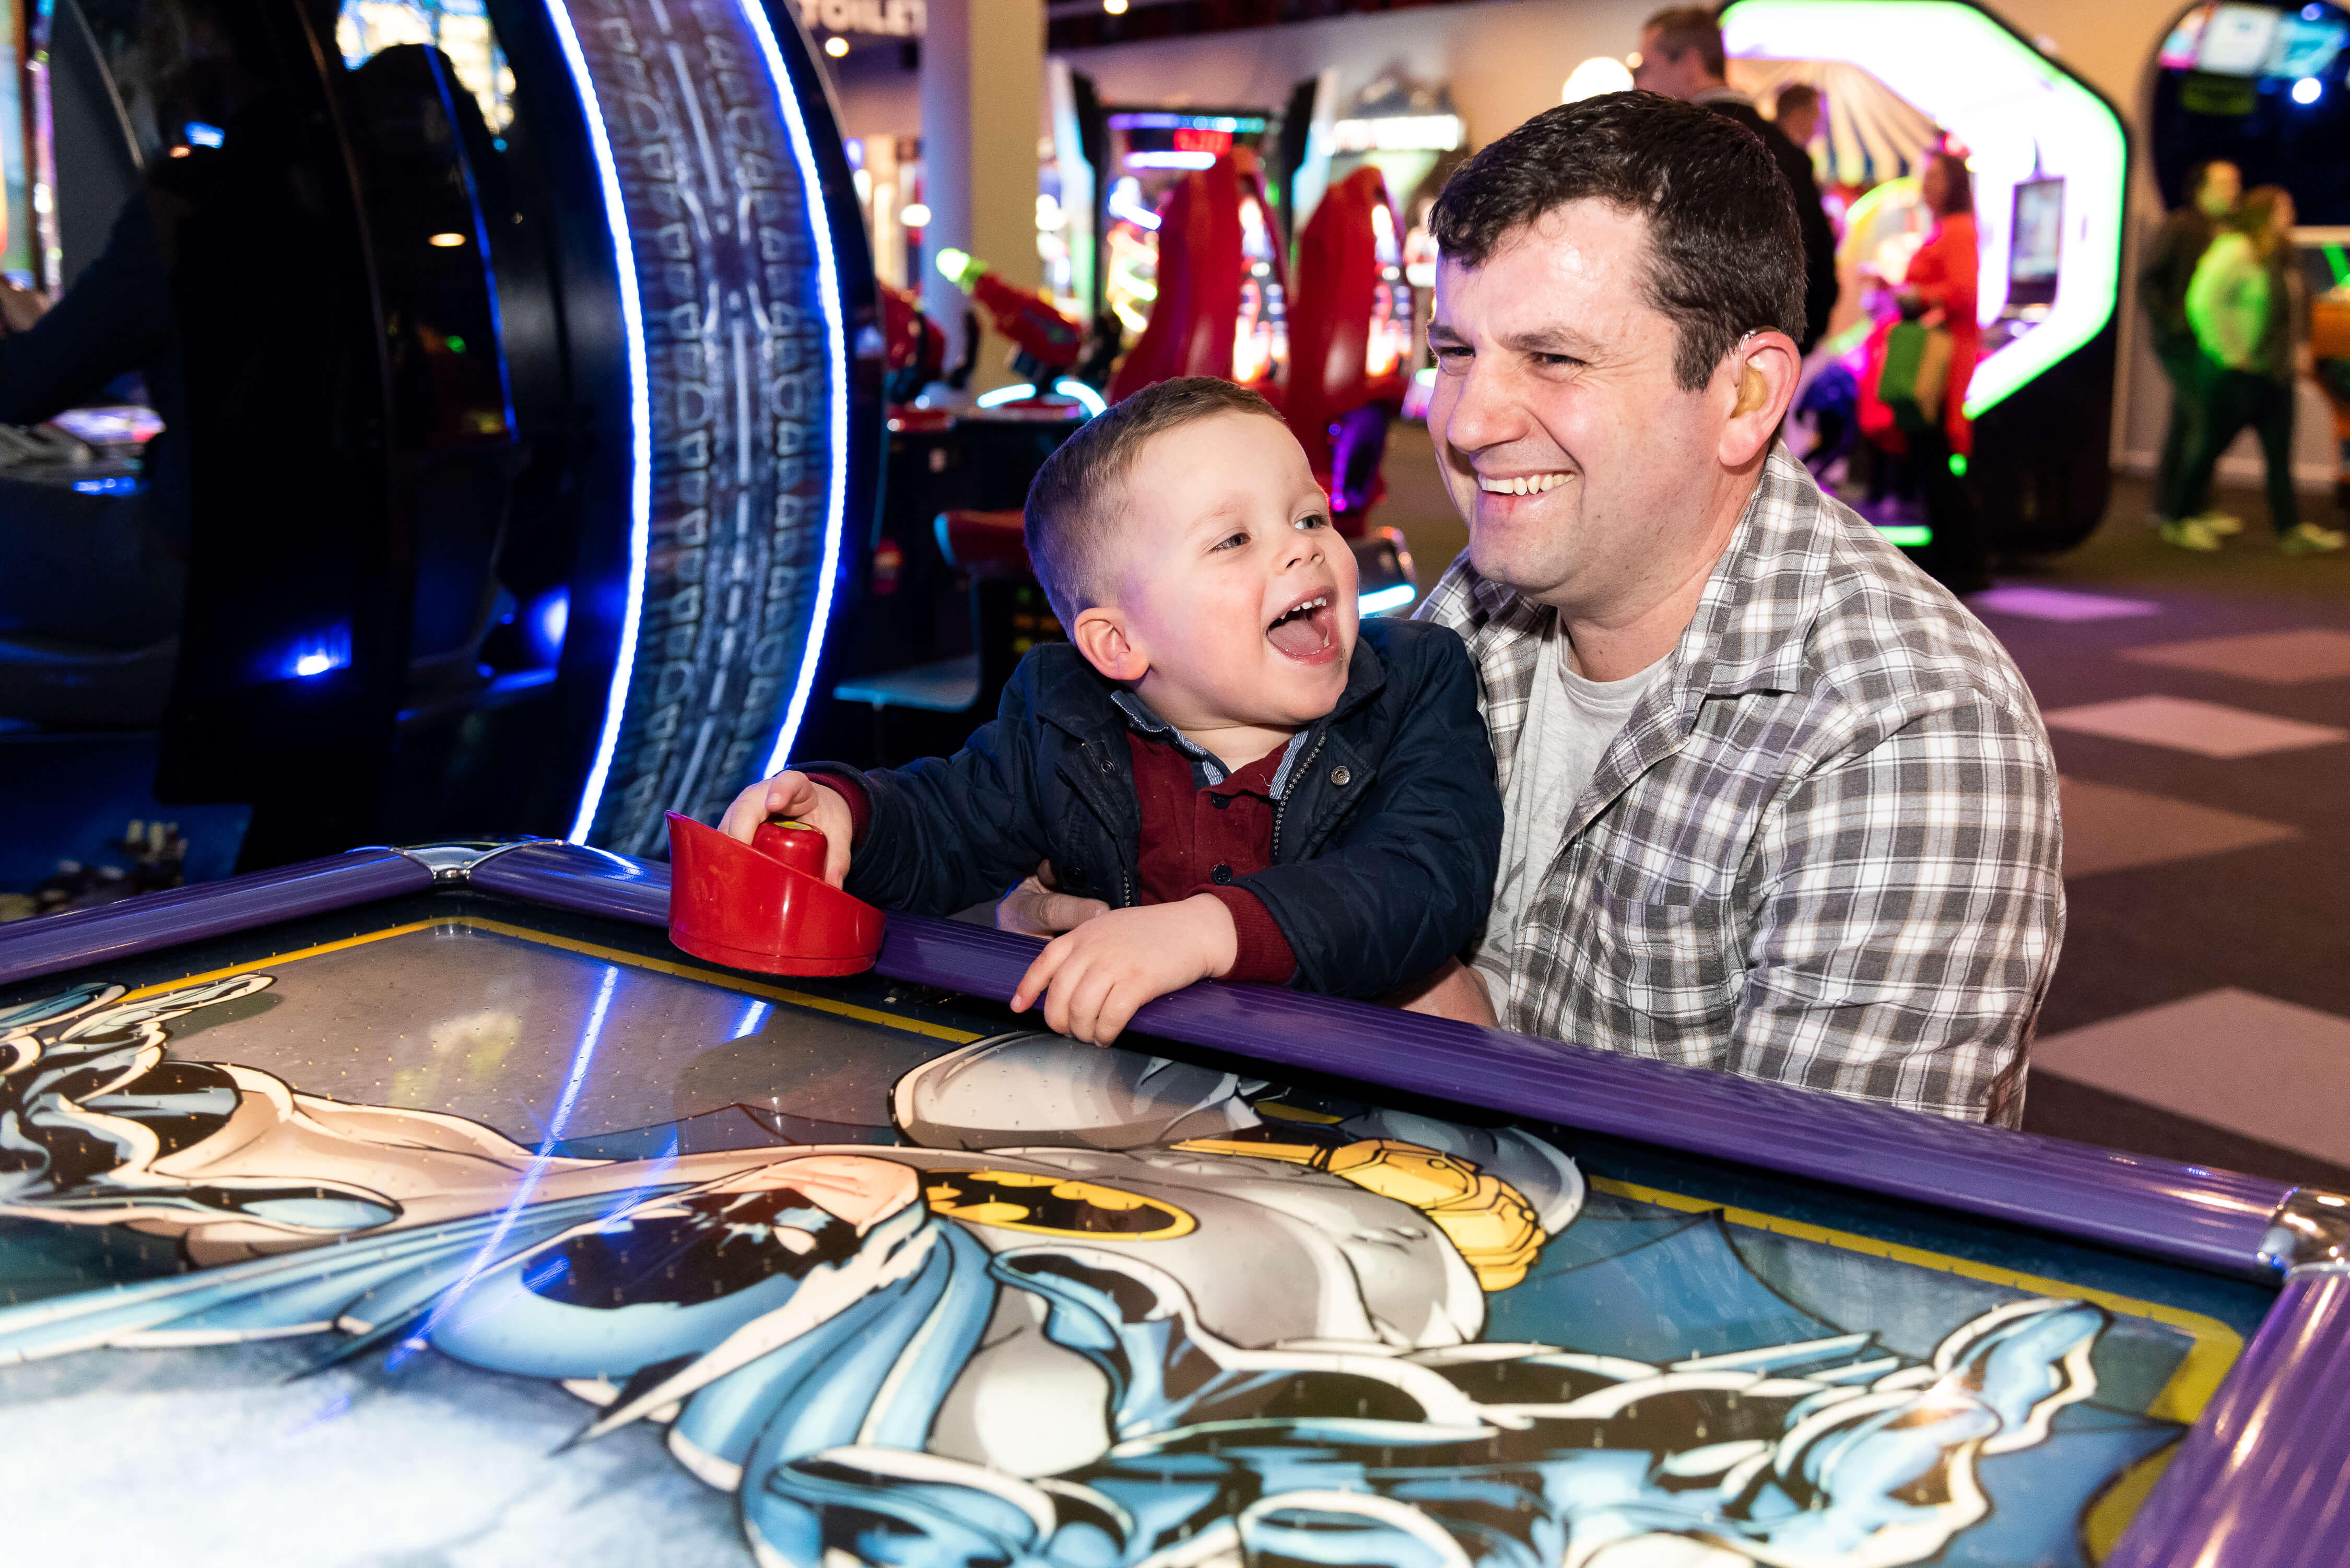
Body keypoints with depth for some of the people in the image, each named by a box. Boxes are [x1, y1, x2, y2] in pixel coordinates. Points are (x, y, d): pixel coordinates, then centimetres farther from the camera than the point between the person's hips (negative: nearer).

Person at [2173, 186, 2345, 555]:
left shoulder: (2282, 258, 14)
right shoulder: (2235, 251, -14)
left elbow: (2296, 310, 27)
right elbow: (2204, 302, -24)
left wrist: (2298, 349, 15)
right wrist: (2230, 352, -21)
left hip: (2277, 373, 9)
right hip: (2236, 373, -9)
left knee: (2279, 452, 5)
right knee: (2211, 445, 1)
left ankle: (2291, 529, 5)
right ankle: (2178, 518, 14)